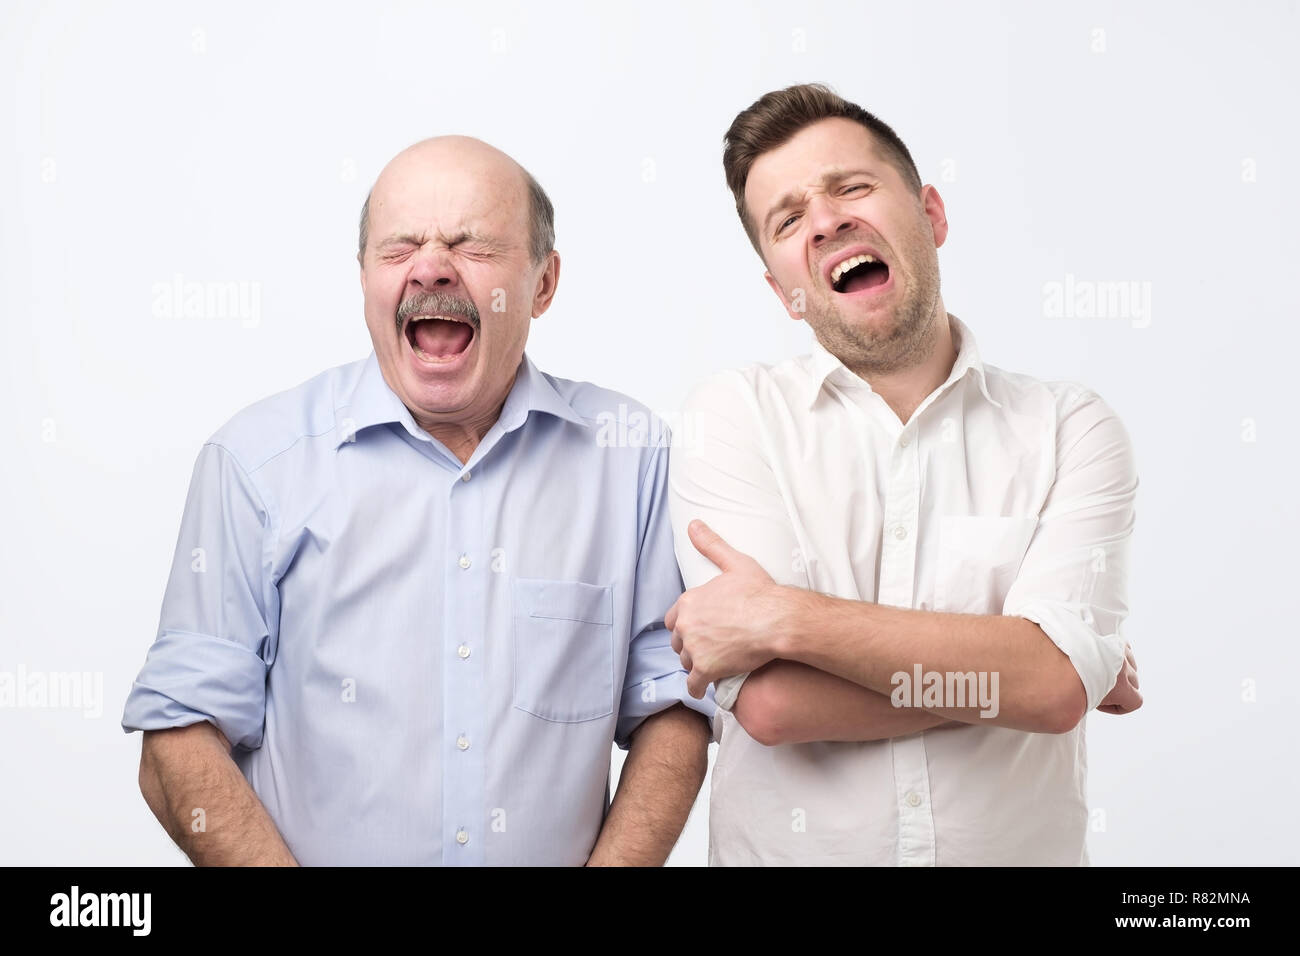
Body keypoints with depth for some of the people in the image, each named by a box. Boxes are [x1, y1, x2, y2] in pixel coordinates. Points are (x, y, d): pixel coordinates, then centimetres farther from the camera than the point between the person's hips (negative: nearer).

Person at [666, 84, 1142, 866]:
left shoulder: (1072, 428, -7)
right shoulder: (731, 418, -10)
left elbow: (1059, 683, -21)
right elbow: (772, 703, -20)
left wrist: (784, 618, -23)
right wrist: (1003, 664, -15)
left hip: (1023, 845, 1)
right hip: (785, 847, 0)